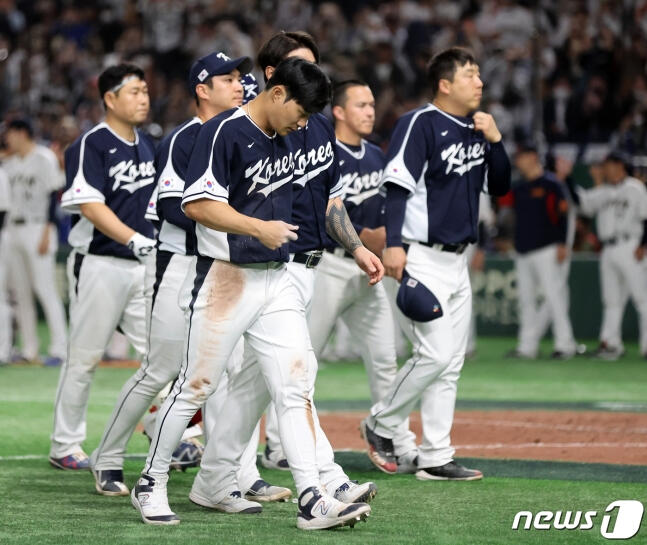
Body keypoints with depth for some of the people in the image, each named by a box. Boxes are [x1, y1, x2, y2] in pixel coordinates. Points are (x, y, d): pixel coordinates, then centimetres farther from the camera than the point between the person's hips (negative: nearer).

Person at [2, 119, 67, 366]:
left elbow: (53, 196, -11)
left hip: (37, 230, -8)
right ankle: (29, 349, 13)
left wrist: (46, 232, -17)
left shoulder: (44, 158, -6)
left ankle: (59, 348, -12)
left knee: (45, 288, -12)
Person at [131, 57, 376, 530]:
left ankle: (312, 499, -8)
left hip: (277, 280, 7)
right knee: (198, 385, 1)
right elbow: (197, 204, -21)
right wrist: (258, 228, -27)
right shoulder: (224, 132, -13)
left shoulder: (284, 139, 13)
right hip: (227, 278, -7)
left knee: (297, 385, -3)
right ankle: (152, 485, 16)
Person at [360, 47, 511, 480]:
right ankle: (381, 425, 7)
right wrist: (394, 244, -27)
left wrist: (495, 141, -1)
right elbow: (397, 186, -17)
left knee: (451, 363, 7)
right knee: (435, 354, -13)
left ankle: (435, 457, 11)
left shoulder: (477, 129, 12)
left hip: (458, 261, 8)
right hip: (422, 259, -8)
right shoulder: (419, 123, -11)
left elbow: (500, 187, 15)